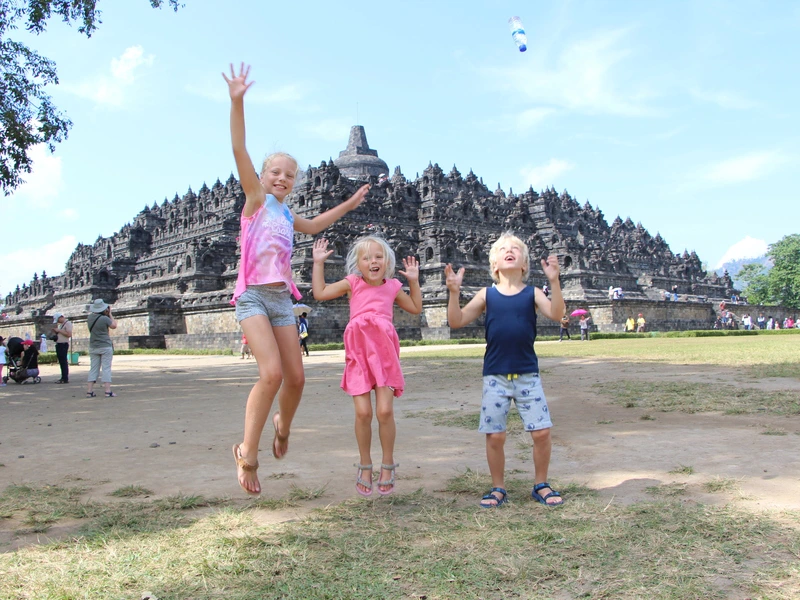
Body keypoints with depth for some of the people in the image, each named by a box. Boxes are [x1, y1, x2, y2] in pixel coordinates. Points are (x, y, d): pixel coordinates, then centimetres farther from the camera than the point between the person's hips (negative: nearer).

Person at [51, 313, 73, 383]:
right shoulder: (61, 324, 21)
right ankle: (63, 378, 13)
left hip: (64, 344, -9)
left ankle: (65, 379, -10)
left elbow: (69, 334, -19)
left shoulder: (68, 323, -8)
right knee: (61, 362, 9)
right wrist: (54, 332, 11)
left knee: (64, 362, -10)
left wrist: (59, 330, -15)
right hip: (58, 344, 9)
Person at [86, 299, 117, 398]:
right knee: (106, 368, -3)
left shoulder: (89, 317, 2)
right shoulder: (105, 318, -16)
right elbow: (114, 326, 0)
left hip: (93, 347, 5)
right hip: (105, 346, -5)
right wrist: (110, 314, 6)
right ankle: (108, 391, -6)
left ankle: (90, 391, 6)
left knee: (93, 369, 9)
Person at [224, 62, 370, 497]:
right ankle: (247, 452, -8)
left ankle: (282, 425, 34)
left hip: (282, 299, 7)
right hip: (253, 296, -6)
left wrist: (347, 205, 42)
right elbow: (239, 152, -12)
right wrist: (237, 103, -21)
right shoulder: (256, 198, 2)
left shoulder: (287, 215, 19)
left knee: (295, 377, 4)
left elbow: (313, 227, 41)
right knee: (271, 372, -22)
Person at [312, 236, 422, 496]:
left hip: (384, 354, 1)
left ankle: (388, 464, 11)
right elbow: (320, 293, 4)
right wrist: (318, 263, 6)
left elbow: (416, 308, 25)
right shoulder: (352, 284, 7)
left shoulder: (392, 287, 11)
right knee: (363, 413, -6)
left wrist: (413, 281, 18)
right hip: (358, 354, -1)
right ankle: (364, 465, 15)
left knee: (385, 411, -9)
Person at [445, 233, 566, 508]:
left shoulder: (532, 293, 3)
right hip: (495, 376, 0)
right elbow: (456, 321, -3)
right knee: (494, 435, 2)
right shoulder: (487, 295, 4)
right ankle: (498, 488, 21)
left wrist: (554, 281, -26)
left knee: (542, 432, -3)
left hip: (527, 374, 0)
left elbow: (556, 314, -15)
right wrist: (454, 292, -17)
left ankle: (541, 485, 19)